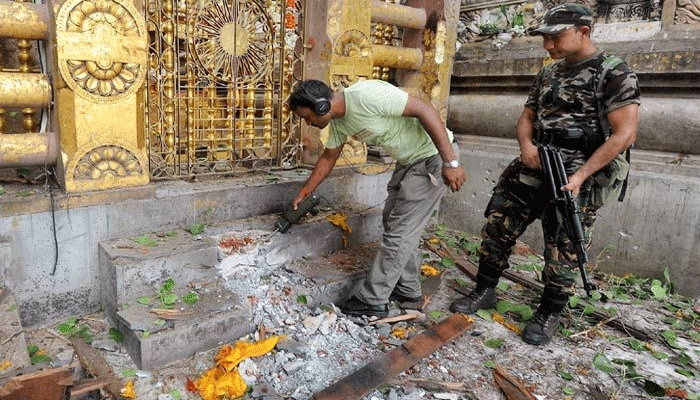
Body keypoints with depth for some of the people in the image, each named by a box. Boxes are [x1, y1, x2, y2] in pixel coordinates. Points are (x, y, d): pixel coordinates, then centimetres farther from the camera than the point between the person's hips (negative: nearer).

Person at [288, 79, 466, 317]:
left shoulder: (366, 95, -27)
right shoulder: (338, 121, 2)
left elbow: (425, 110, -26)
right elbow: (328, 158, 19)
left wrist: (450, 162, -27)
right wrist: (304, 192, 24)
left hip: (433, 156, -9)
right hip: (408, 161, 10)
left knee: (399, 231, -6)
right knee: (393, 221, 15)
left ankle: (372, 300, 5)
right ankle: (407, 289, 30)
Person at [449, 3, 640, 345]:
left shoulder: (614, 74, -7)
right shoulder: (547, 74, 13)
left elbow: (624, 134, -13)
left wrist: (581, 175, -20)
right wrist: (526, 145, -5)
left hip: (578, 175, -6)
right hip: (534, 166, 6)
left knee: (563, 249, 1)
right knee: (498, 226, 6)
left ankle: (549, 314, 19)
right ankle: (484, 292, 21)